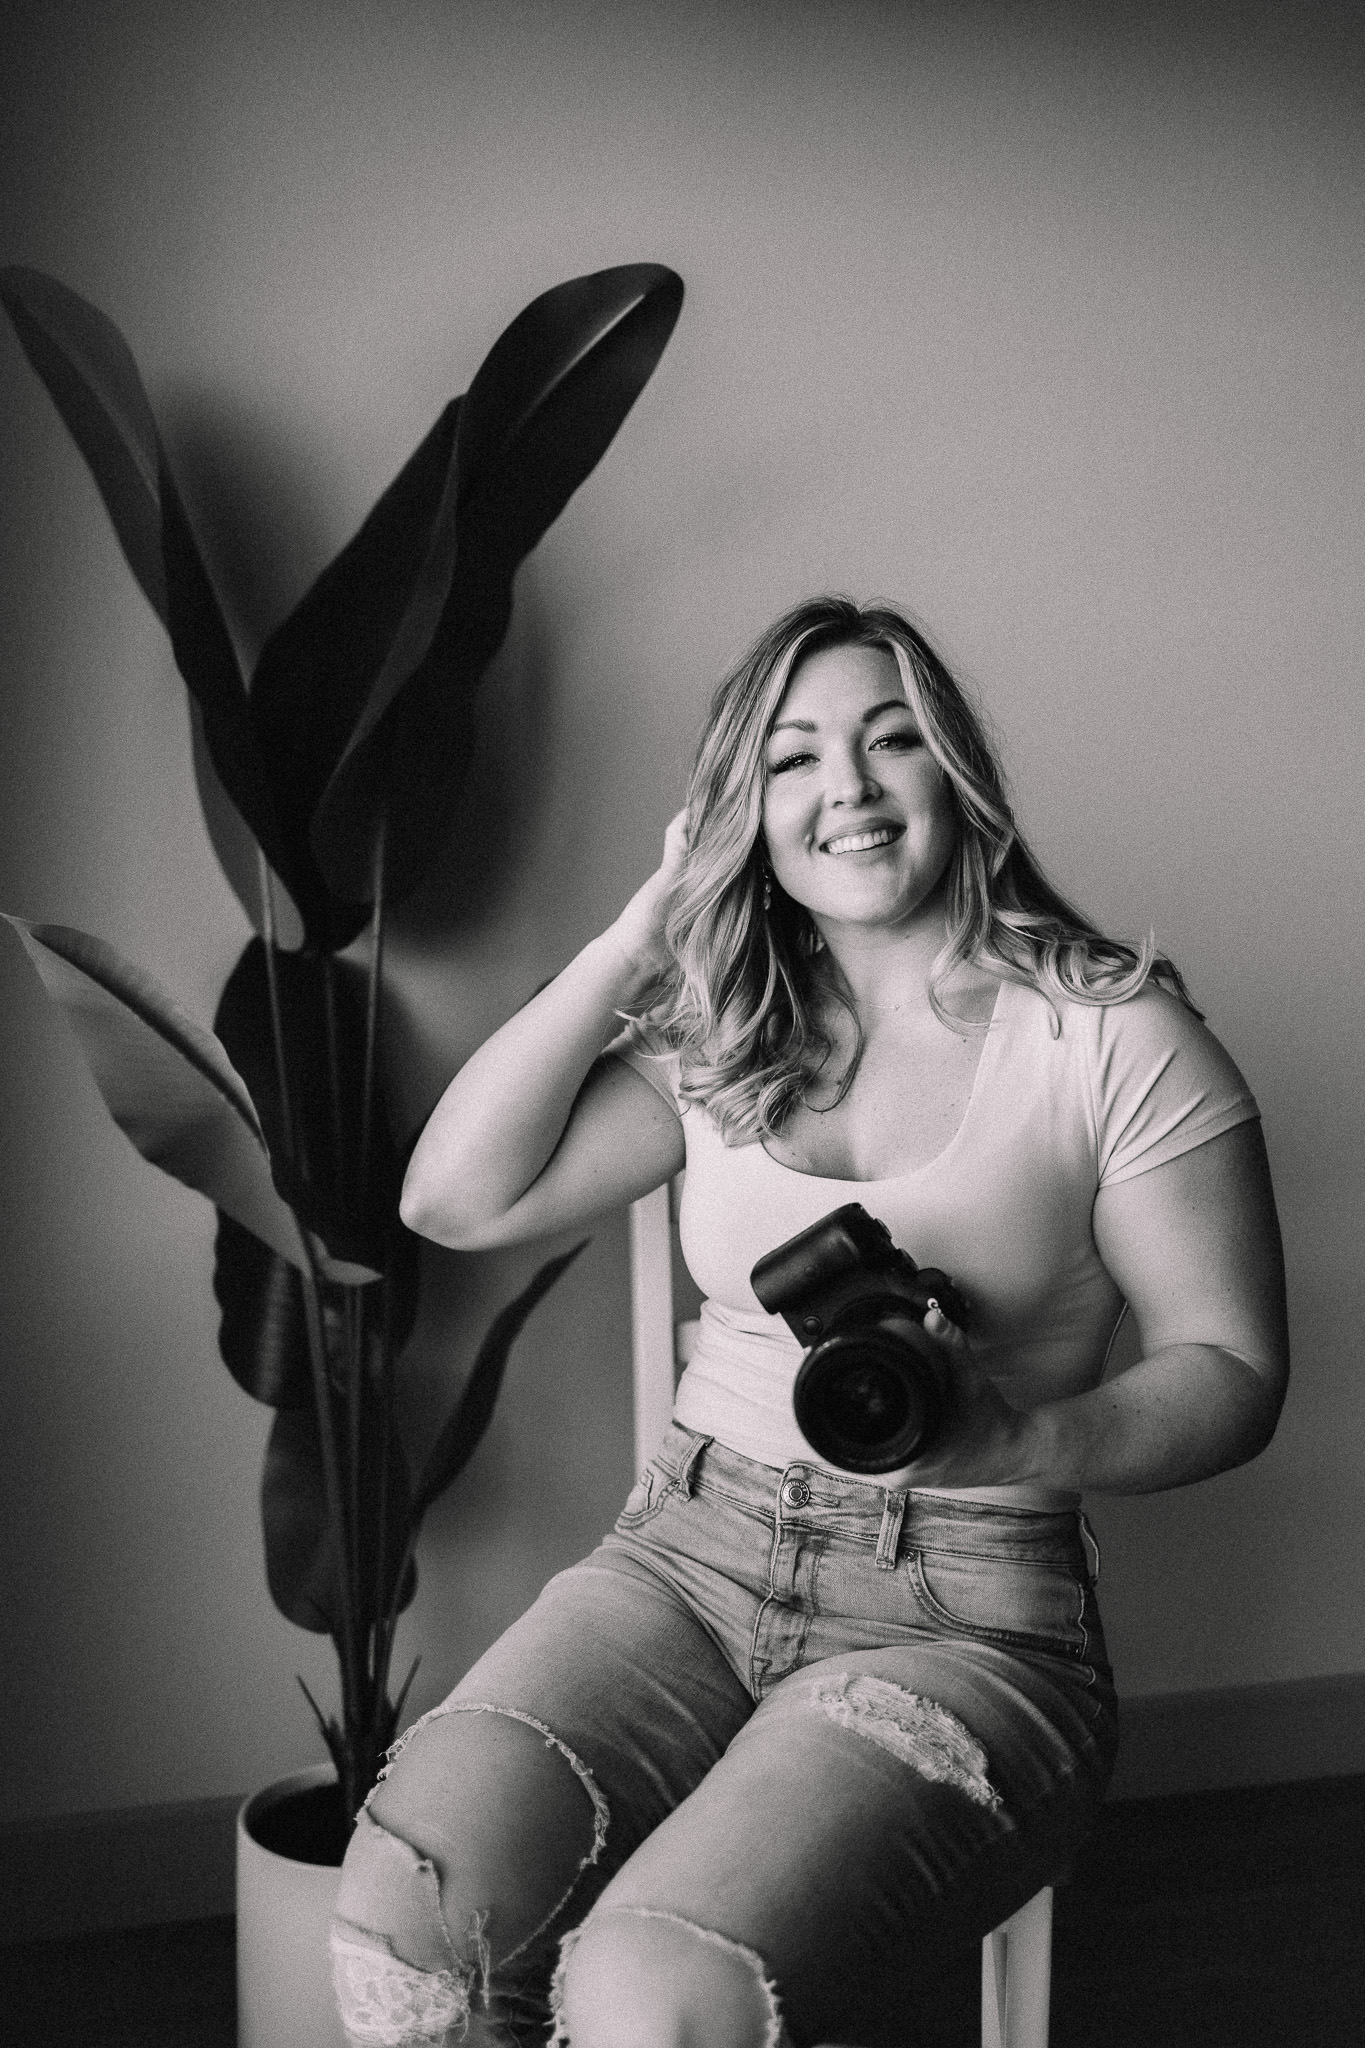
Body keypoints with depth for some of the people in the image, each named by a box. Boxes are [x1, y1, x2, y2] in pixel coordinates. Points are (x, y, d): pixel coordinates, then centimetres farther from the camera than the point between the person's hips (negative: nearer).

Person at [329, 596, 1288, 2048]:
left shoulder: (1116, 1036, -1)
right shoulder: (714, 1036, 10)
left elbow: (1231, 1371, 0)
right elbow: (458, 1197, 2)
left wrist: (1010, 1435, -20)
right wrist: (641, 932, 1)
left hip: (964, 1609, -3)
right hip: (689, 1558, 4)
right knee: (406, 1903, -22)